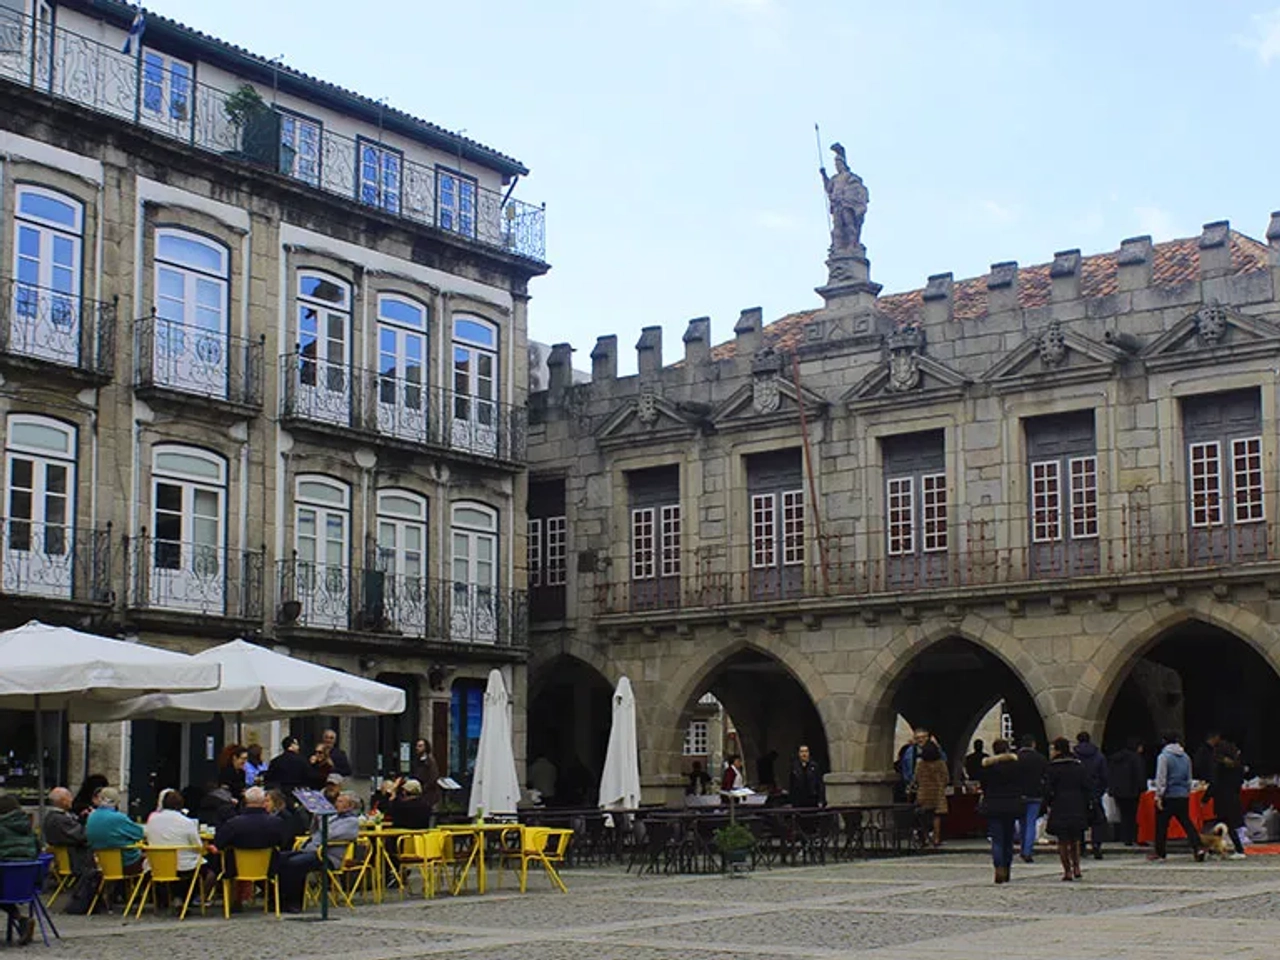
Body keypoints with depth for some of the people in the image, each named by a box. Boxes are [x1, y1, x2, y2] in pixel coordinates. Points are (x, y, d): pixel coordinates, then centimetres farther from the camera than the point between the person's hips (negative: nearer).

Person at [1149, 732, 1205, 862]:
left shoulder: (1164, 756, -10)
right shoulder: (1186, 757, 9)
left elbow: (1161, 778, -13)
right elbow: (1189, 779, 17)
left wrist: (1159, 795, -10)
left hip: (1168, 796, -5)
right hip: (1183, 796, 5)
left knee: (1161, 824, 5)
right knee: (1186, 822, 7)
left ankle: (1159, 852, 11)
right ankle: (1197, 848, -8)